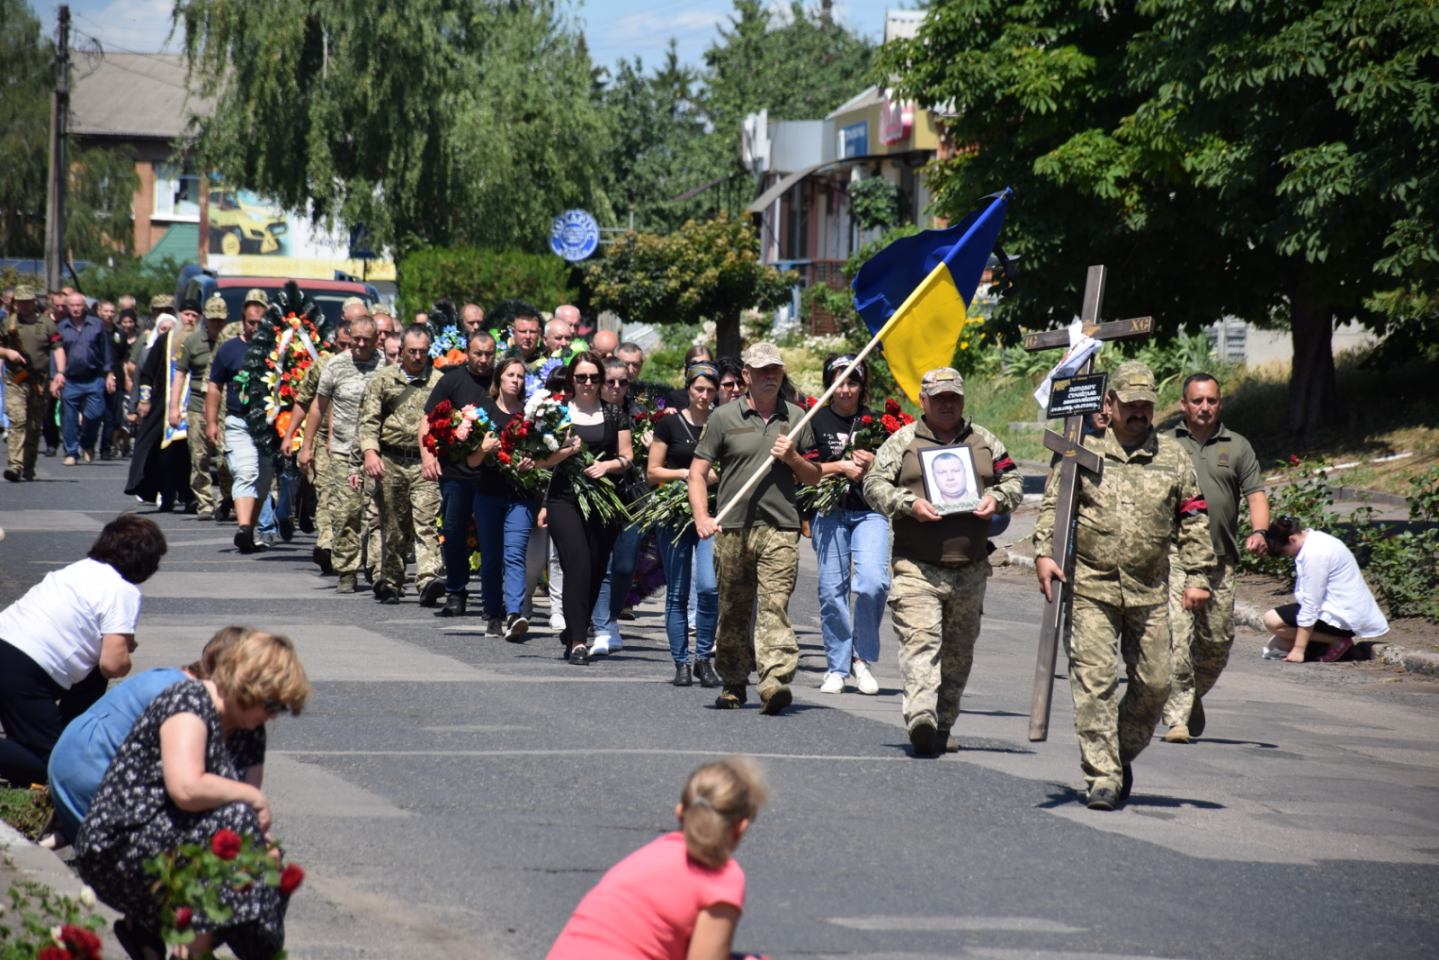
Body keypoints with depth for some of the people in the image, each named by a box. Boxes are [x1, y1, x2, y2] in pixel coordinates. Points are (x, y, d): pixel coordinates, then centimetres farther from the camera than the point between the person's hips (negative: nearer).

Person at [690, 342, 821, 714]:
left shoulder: (796, 419, 13)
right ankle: (733, 683, 23)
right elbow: (697, 473, 6)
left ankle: (775, 681, -25)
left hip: (780, 529, 0)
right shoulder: (724, 418, 7)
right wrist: (702, 518, -7)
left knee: (774, 604, -14)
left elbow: (814, 477, 19)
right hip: (732, 528, 0)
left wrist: (792, 459, -2)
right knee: (733, 611, 8)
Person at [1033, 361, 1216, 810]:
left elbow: (1193, 518, 11)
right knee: (1095, 680, -9)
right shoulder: (1084, 451, 4)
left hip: (1149, 592, 3)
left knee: (1154, 683, 5)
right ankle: (1102, 777, -8)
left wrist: (1198, 574, 4)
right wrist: (1044, 552, -11)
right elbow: (1052, 505, 4)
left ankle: (1123, 755, 28)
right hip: (1090, 588, -3)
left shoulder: (1173, 457, 10)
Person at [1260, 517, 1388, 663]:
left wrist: (1299, 649, -20)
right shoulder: (1315, 542, 10)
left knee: (1272, 620, -19)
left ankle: (1338, 641, -11)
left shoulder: (1315, 553, -21)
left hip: (1342, 617, -10)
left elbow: (1310, 603, -22)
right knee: (1277, 644, 11)